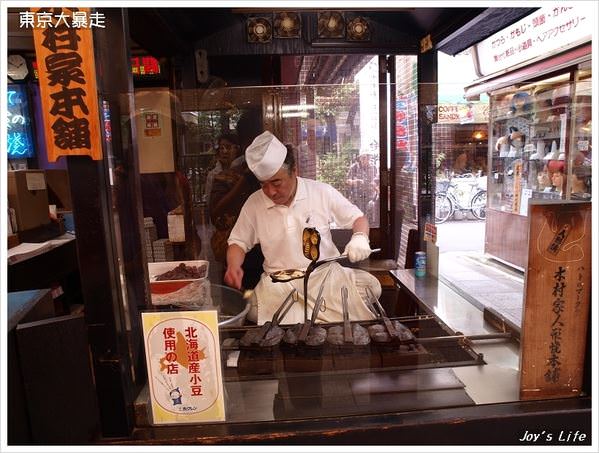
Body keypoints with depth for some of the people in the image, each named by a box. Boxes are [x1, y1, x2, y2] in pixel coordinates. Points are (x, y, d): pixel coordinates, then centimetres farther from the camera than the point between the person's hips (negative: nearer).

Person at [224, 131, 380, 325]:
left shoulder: (322, 192, -4)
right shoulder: (254, 203, -1)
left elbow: (358, 218, 6)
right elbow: (238, 242, 10)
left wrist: (360, 237, -17)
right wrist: (233, 265, -11)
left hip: (326, 272, 1)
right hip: (278, 281, 0)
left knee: (371, 286, -23)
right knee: (254, 311, -29)